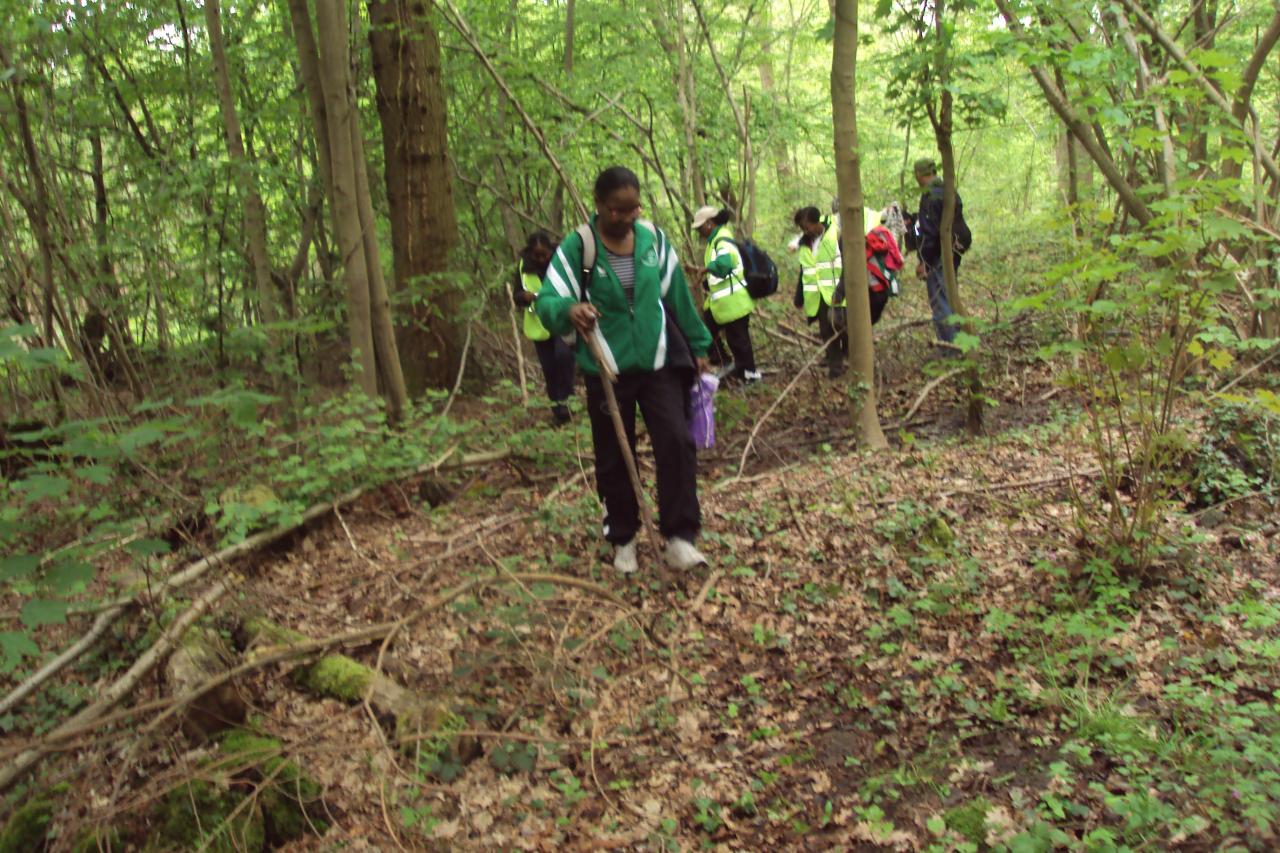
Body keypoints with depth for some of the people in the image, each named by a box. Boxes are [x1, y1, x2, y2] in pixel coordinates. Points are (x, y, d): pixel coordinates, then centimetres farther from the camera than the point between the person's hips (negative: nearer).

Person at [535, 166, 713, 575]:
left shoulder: (653, 238, 0)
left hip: (659, 362, 2)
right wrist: (569, 310, -44)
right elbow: (546, 302, -20)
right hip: (607, 369, -2)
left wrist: (698, 347, 16)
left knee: (677, 442, -13)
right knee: (613, 459, 8)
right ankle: (622, 539, 26)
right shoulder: (577, 247, -11)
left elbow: (678, 297, 10)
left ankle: (679, 537, -3)